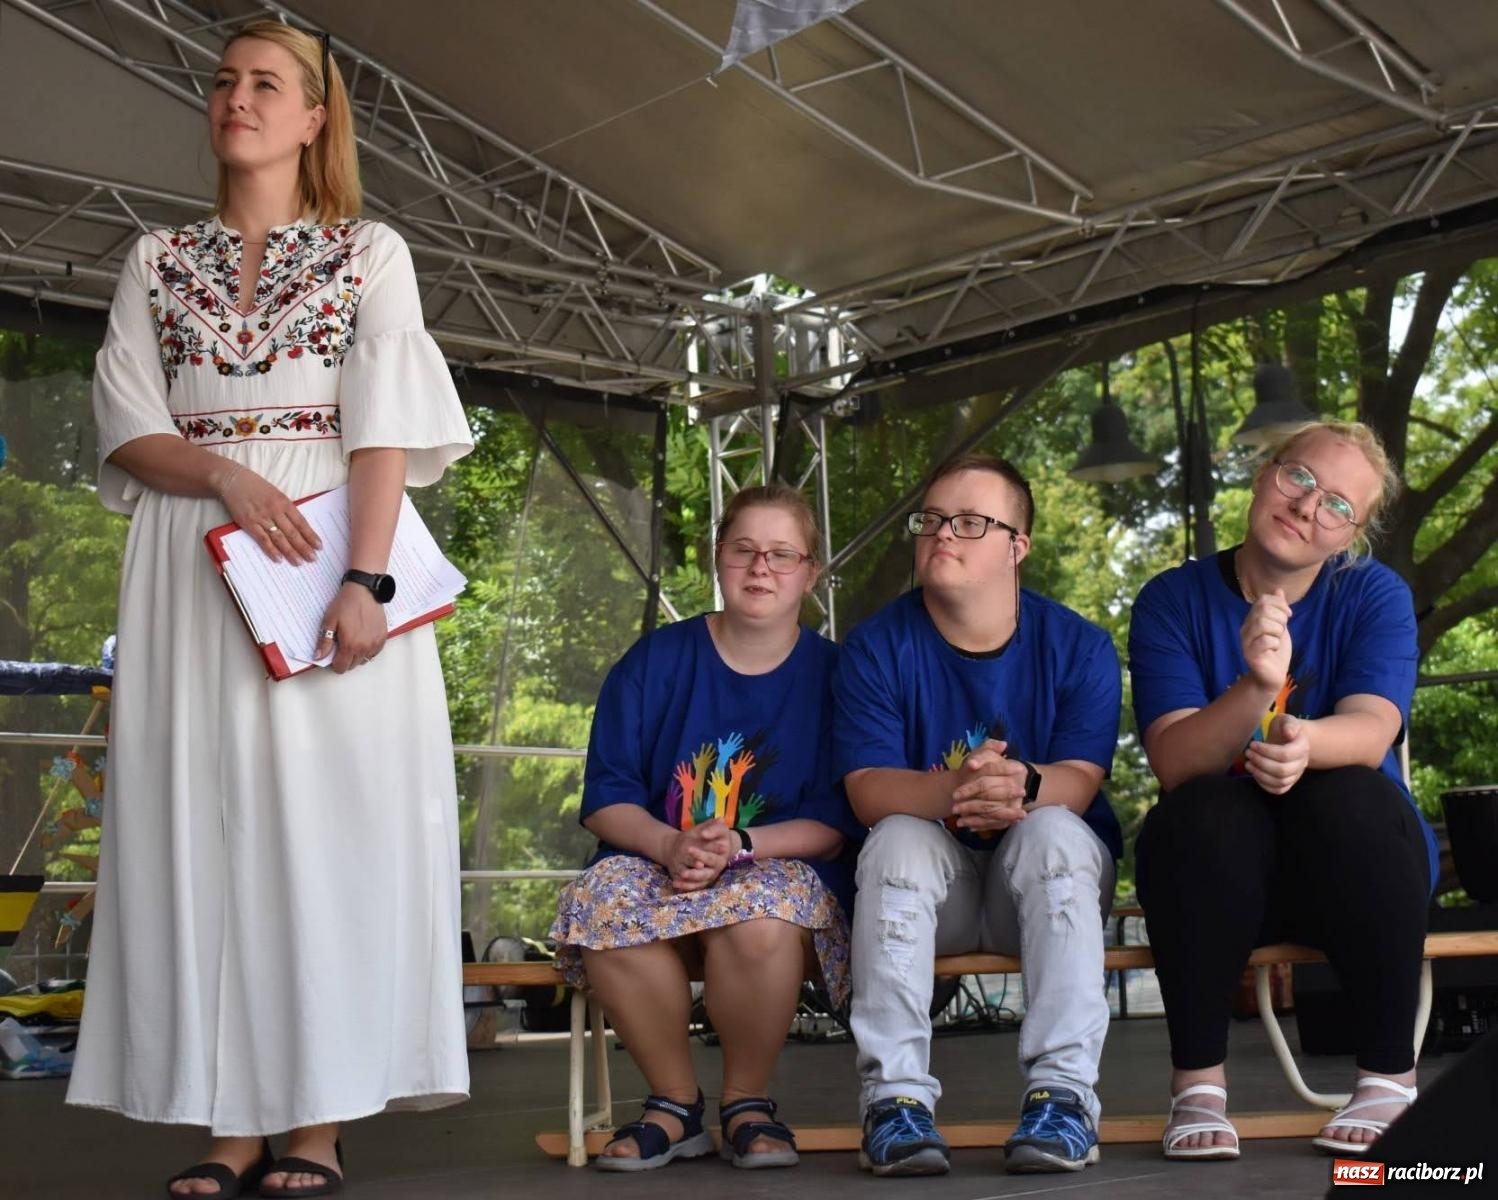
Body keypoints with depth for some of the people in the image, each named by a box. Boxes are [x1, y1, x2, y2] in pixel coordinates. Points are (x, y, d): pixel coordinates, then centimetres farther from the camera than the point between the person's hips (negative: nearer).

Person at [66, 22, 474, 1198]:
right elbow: (126, 426, 7)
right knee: (204, 823, -1)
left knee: (324, 816, -5)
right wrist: (227, 474, -13)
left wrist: (363, 581, -16)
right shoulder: (158, 261, 15)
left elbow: (385, 426, -5)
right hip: (192, 566, 3)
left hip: (333, 540, -2)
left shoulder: (370, 254, 7)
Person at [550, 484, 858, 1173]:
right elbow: (606, 798, 3)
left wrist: (738, 846, -19)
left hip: (782, 866, -1)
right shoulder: (656, 660, 7)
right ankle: (675, 1103, -11)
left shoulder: (830, 673, 3)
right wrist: (669, 846, -18)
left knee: (759, 915, -38)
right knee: (603, 902, -33)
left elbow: (835, 822, -3)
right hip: (657, 862, 2)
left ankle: (748, 1102, -9)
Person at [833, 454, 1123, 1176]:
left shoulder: (1077, 646, -4)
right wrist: (953, 793, -38)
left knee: (1052, 830, -32)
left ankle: (1063, 1090, -34)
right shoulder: (876, 646, -4)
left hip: (1048, 881, 0)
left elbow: (1079, 778, -16)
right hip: (933, 880, 1)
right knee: (896, 839, -31)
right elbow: (867, 787, -16)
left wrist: (1025, 788, -42)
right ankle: (895, 1095, -33)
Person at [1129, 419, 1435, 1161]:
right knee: (1200, 811, -32)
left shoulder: (1376, 596, -2)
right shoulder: (1173, 601, -3)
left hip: (1354, 868, 0)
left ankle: (1390, 1079, -19)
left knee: (1347, 795, -32)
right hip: (1224, 875, 0)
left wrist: (1306, 743, -44)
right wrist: (1257, 689, -37)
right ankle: (1198, 1084, -22)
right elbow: (1173, 759, -17)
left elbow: (1369, 732, -20)